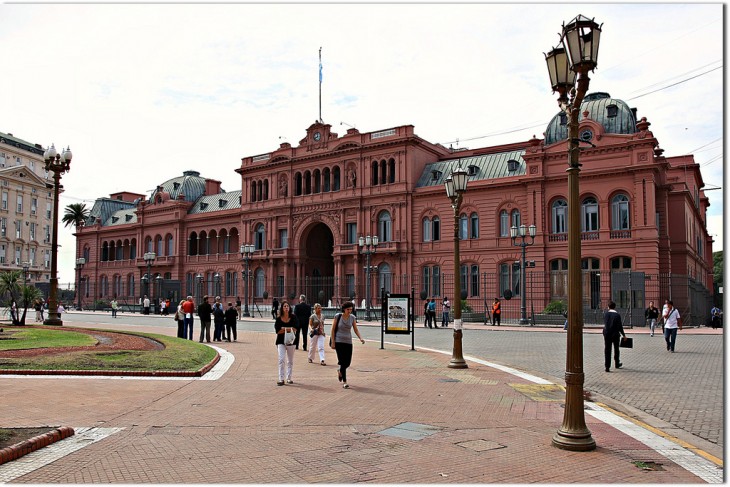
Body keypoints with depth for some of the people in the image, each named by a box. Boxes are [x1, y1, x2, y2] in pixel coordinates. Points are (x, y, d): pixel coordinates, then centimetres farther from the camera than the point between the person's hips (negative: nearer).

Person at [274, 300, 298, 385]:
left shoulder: (293, 317, -2)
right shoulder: (278, 318, -3)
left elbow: (295, 328, -10)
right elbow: (277, 330, -10)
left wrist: (284, 329, -16)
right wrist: (289, 329, -15)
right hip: (281, 341, -2)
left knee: (290, 361, 10)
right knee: (281, 360, -12)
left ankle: (289, 378, 22)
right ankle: (281, 379, -11)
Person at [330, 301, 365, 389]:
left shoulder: (352, 318, 2)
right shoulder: (337, 316, -6)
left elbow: (356, 329, 5)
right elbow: (333, 329, -2)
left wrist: (360, 338, -12)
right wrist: (332, 342, -6)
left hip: (348, 342, 3)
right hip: (339, 341, -3)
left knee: (348, 362, 3)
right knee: (342, 362, -10)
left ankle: (339, 371, 38)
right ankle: (344, 382, -2)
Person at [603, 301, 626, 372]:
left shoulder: (606, 314, 0)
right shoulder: (617, 315, -8)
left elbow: (605, 324, 7)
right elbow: (620, 326, -8)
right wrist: (623, 335, 3)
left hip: (607, 334, 1)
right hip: (615, 334, -1)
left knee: (607, 350, 3)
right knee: (616, 349, 19)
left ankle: (607, 367, -2)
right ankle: (617, 364, 34)